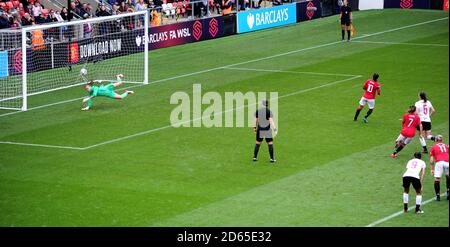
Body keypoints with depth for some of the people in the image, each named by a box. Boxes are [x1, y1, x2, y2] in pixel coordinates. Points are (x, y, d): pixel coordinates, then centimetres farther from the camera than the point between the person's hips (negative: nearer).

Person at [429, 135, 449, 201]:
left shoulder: (433, 148, 19)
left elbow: (431, 160, 13)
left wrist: (432, 169, 16)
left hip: (439, 162, -3)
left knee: (437, 179, 3)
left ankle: (438, 195, -2)